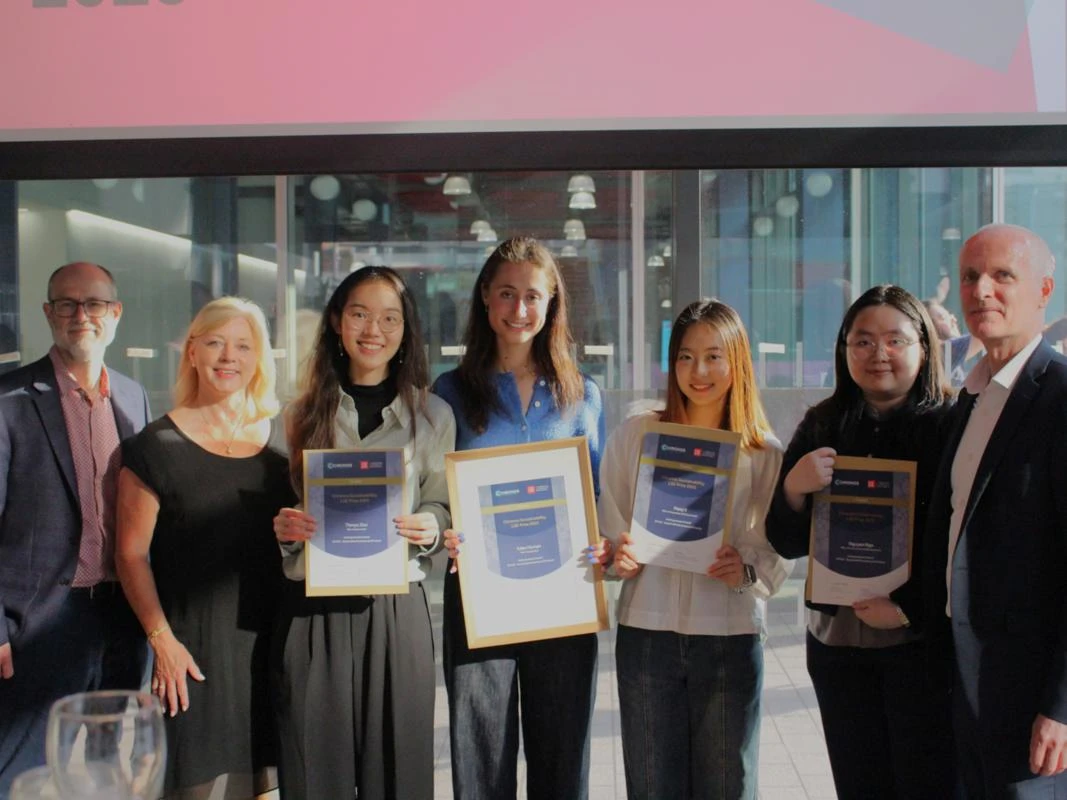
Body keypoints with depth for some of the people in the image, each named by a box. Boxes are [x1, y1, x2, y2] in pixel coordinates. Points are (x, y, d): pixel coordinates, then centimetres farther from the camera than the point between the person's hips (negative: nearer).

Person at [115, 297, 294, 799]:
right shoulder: (157, 446, -3)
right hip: (193, 644, -3)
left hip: (268, 641, 4)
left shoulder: (281, 438, 8)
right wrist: (161, 639, -10)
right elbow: (132, 555, -4)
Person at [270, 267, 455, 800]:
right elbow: (279, 505, 14)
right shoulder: (304, 414, 10)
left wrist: (428, 529, -12)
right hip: (311, 609, 1)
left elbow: (441, 507, 9)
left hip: (397, 608, 0)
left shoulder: (433, 415, 7)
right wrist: (283, 527, -7)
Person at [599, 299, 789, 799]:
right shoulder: (635, 435, 1)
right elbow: (608, 531, 6)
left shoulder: (765, 453, -1)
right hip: (647, 633, 1)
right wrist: (619, 558, -14)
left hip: (732, 639, 0)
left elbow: (779, 555, 0)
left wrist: (746, 571, -19)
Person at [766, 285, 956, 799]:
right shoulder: (821, 428, 5)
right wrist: (793, 488, -12)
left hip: (922, 640, -3)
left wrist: (909, 608, -15)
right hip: (837, 640, 4)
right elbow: (788, 545, 6)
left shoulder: (952, 426, -7)